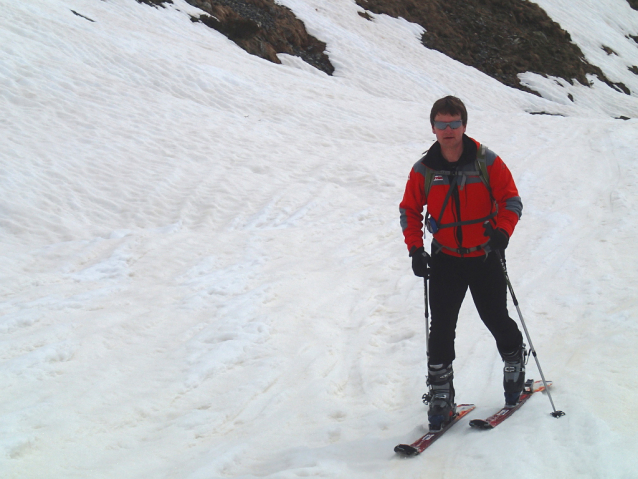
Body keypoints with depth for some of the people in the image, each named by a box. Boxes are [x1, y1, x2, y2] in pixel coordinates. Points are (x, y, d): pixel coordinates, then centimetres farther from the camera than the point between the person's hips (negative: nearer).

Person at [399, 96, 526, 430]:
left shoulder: (486, 161, -8)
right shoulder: (423, 169, -2)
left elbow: (511, 199, -3)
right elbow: (410, 210, 7)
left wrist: (502, 230, -21)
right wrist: (415, 249, -4)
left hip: (485, 257, -1)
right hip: (445, 259, 1)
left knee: (496, 318, 9)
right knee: (441, 328, -3)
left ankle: (515, 362, 40)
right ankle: (440, 396, 6)